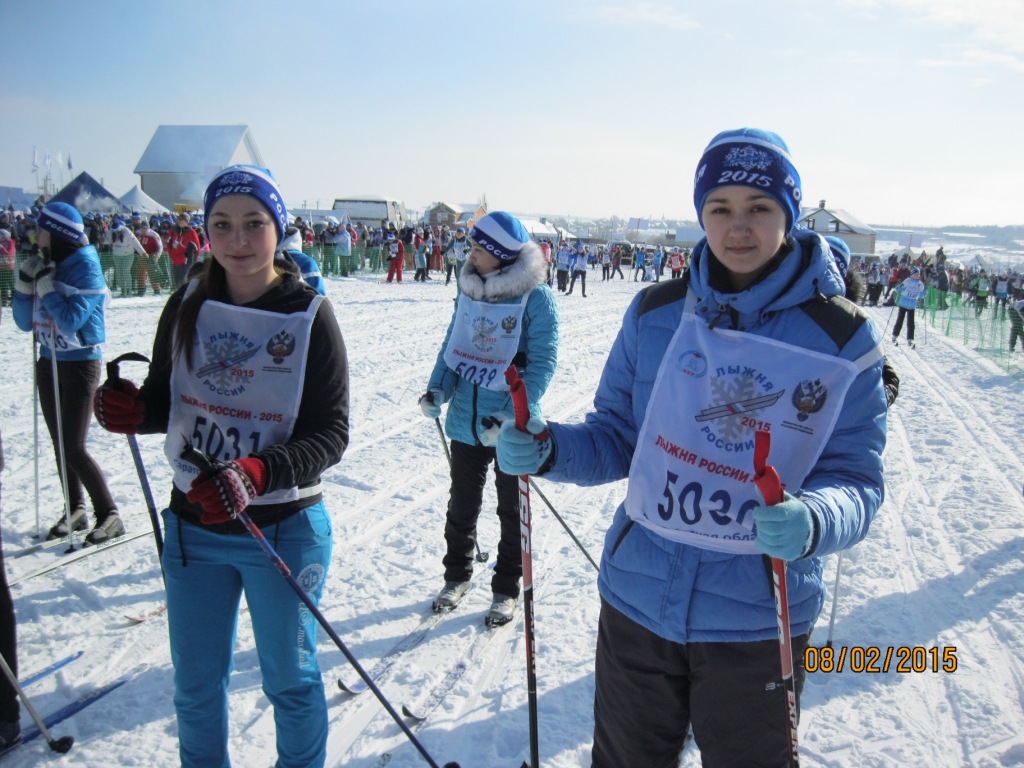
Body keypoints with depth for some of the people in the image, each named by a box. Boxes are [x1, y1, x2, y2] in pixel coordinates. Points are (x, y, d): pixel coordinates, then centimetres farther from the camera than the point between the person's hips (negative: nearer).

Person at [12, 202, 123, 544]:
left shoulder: (87, 270, -14)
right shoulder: (45, 266, 5)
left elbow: (71, 320, -24)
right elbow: (25, 322, 7)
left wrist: (46, 283, -18)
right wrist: (26, 282, -5)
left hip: (80, 365, -7)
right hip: (49, 363, 7)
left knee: (73, 448, -7)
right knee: (59, 443, 12)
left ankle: (109, 515, 4)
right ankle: (75, 509, 25)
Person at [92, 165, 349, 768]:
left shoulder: (310, 316, -13)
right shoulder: (187, 308, -1)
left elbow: (331, 434, -16)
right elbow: (165, 401, 8)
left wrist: (255, 476, -32)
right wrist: (134, 410, -16)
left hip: (285, 530, -3)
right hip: (193, 526, 4)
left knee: (290, 679, 16)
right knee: (196, 684, 20)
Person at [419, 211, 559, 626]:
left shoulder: (536, 296, -15)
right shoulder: (469, 288, 3)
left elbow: (542, 363, -17)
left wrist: (510, 416, -27)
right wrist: (437, 389, -5)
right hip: (465, 421, 5)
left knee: (511, 511, 13)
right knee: (462, 504, 19)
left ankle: (506, 589, 30)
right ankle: (456, 576, 39)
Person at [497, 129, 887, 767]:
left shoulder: (843, 337, -9)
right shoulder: (656, 313, -3)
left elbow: (857, 479, -9)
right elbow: (617, 438, 4)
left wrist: (811, 523, -31)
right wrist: (547, 450, -16)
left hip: (758, 620, -1)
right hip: (638, 600, 2)